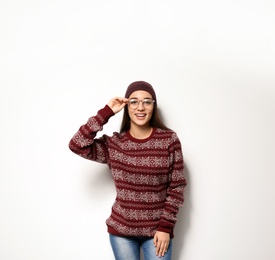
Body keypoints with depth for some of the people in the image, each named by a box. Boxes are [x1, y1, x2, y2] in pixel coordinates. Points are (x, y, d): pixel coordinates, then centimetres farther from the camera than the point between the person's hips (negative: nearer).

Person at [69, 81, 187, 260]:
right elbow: (77, 145, -18)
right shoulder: (114, 144, -4)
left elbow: (177, 186, -5)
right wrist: (106, 113, -16)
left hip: (157, 230, -1)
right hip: (121, 230, 1)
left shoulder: (169, 140, -7)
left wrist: (166, 226, -8)